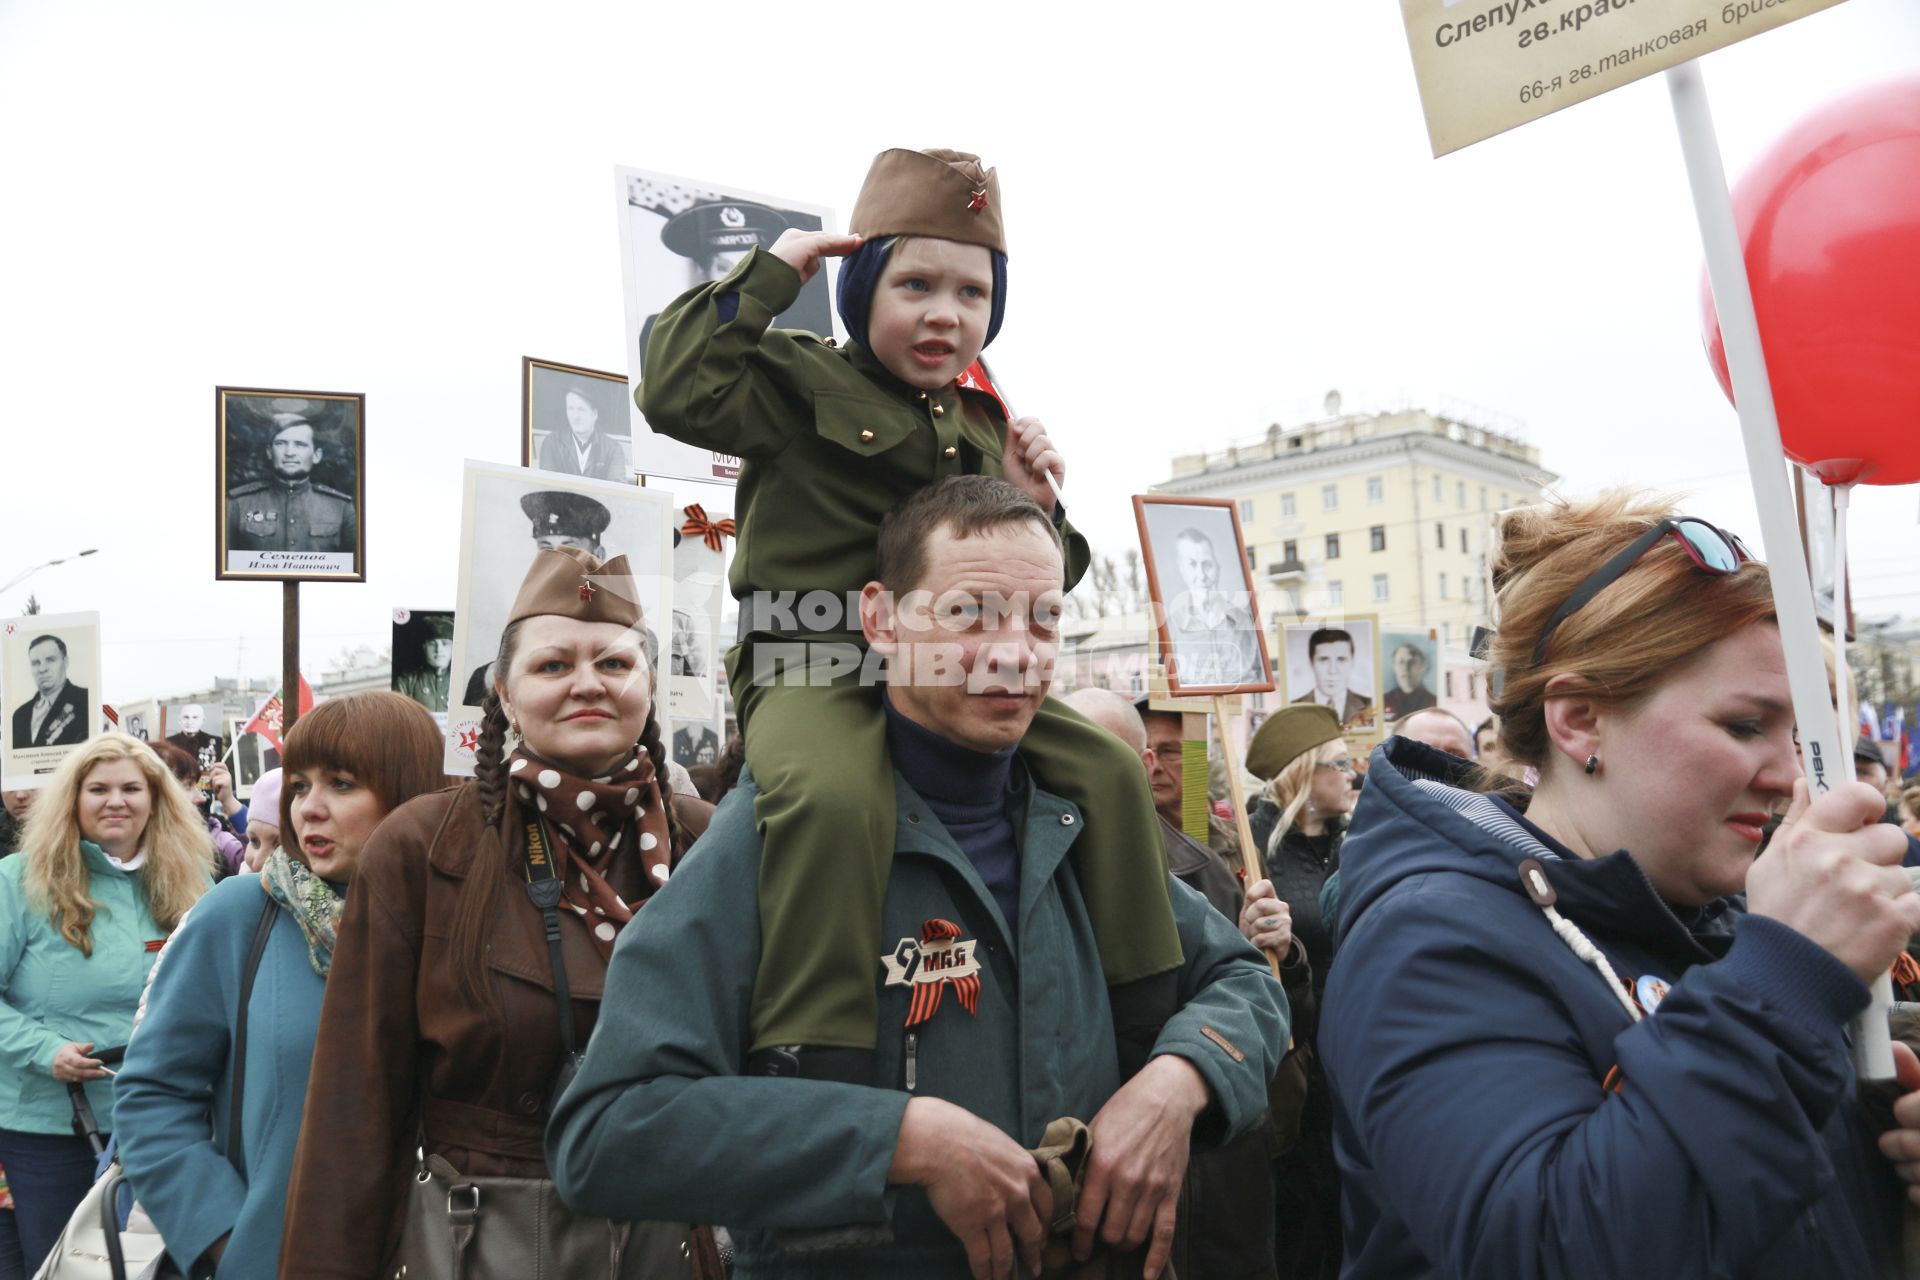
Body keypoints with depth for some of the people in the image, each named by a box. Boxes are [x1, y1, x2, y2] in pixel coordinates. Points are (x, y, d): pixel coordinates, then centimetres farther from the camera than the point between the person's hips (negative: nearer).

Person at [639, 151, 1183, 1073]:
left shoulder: (982, 428, 19)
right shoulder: (803, 382, 1)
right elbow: (678, 391, -18)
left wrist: (1035, 509, 3)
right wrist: (770, 274, -9)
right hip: (811, 674, -6)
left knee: (1107, 772, -7)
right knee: (836, 798, -39)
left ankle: (1147, 1022, 6)